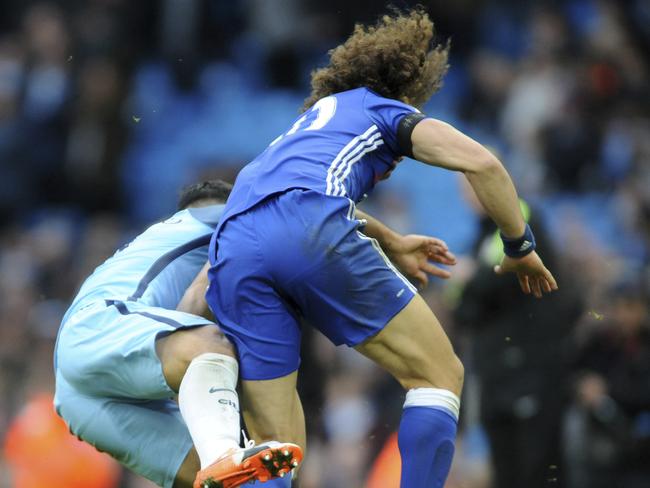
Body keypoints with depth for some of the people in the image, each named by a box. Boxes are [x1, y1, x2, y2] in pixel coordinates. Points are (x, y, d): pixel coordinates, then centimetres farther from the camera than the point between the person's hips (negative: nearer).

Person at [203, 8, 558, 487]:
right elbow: (481, 162, 8)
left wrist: (390, 244, 68)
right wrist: (520, 247, 18)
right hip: (311, 229, -6)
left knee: (276, 448, 6)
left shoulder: (315, 116, 42)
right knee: (440, 374, 9)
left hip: (232, 250, 6)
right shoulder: (391, 113, 24)